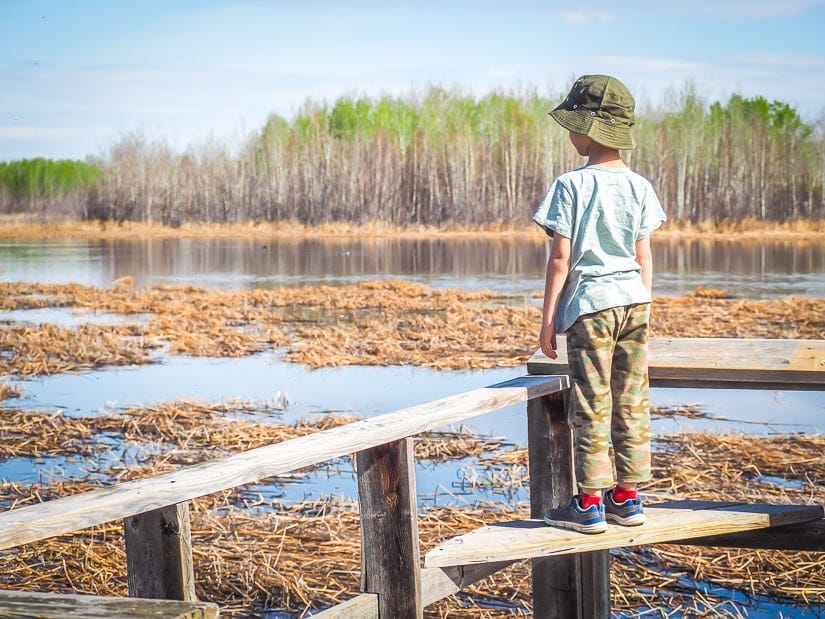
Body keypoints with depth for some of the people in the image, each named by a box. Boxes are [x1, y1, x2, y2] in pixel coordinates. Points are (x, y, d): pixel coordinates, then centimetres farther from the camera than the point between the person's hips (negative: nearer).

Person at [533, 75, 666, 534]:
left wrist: (549, 319, -4)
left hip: (589, 304, -5)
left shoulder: (571, 186, -9)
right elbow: (644, 257, 7)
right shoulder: (639, 186, 5)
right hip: (633, 301, 5)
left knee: (592, 406, 0)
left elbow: (560, 258, -9)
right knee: (632, 402, 10)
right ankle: (628, 498, 16)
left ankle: (589, 505, 5)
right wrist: (644, 311, 17)